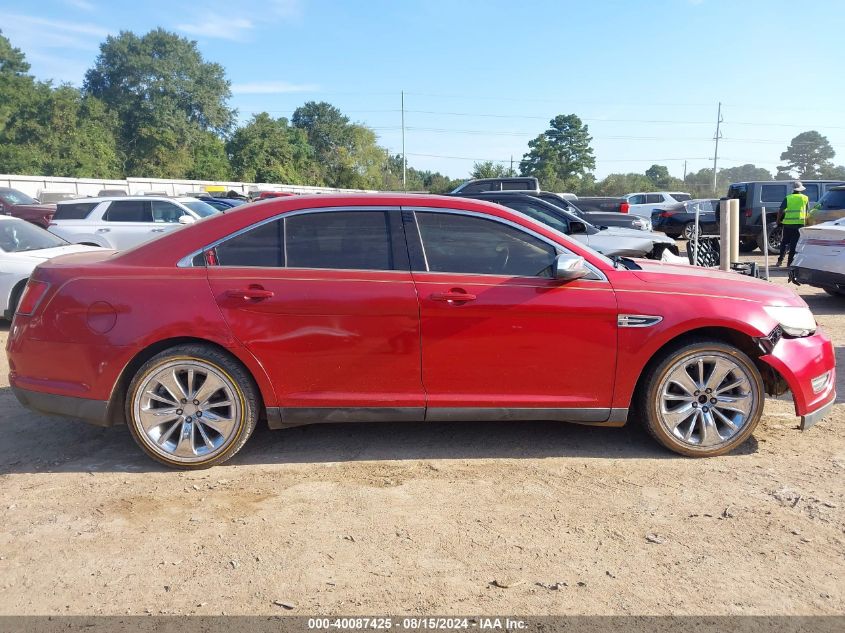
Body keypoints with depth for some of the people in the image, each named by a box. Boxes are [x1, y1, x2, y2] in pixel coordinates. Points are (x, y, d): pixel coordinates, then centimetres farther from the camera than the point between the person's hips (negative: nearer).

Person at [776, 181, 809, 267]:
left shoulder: (787, 198, 3)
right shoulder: (805, 198, 7)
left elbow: (780, 211, -3)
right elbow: (807, 212, 11)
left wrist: (778, 221, 7)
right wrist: (806, 221, 23)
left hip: (787, 223, 0)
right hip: (799, 223, 0)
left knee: (784, 242, 13)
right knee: (794, 243, 4)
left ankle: (780, 260, 8)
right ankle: (790, 262, 3)